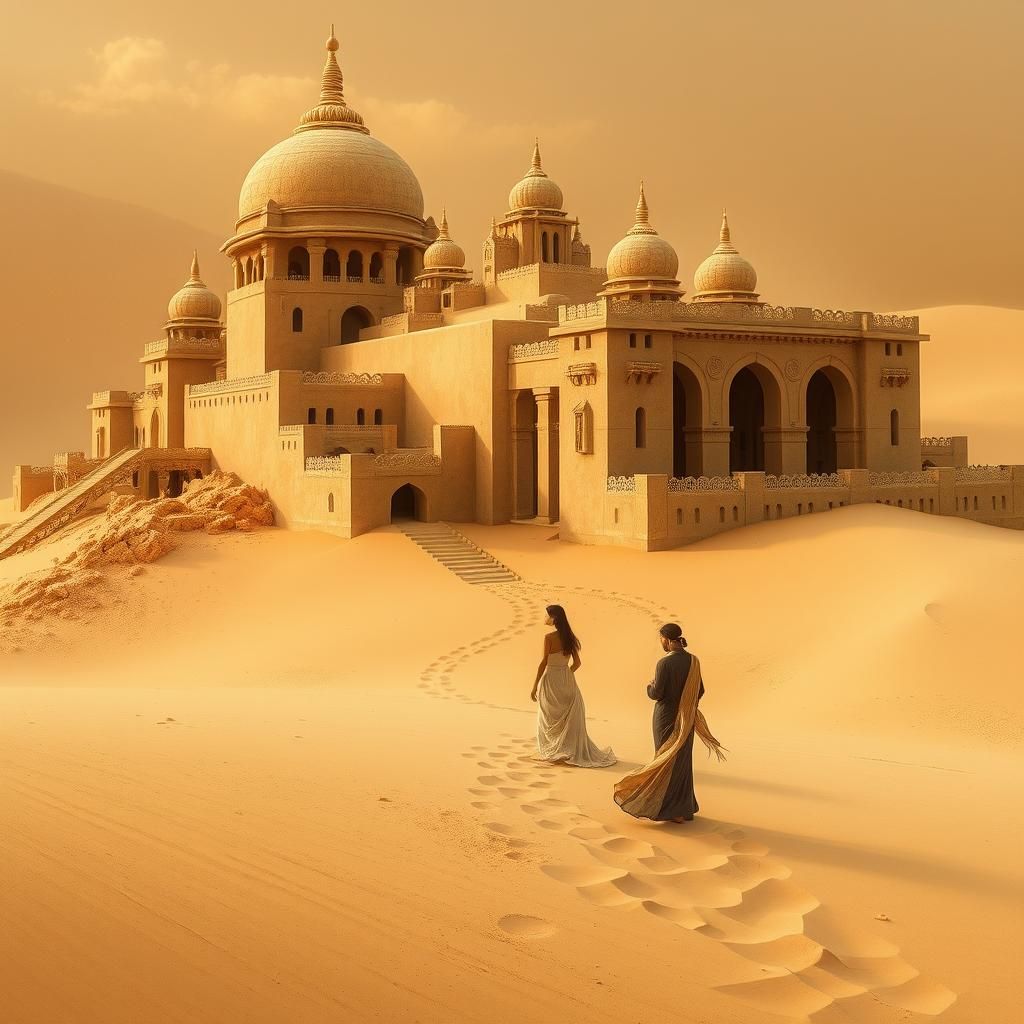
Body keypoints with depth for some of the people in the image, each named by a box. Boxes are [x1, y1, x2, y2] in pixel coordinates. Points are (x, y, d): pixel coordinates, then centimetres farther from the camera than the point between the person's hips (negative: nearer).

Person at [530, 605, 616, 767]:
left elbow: (544, 663, -15)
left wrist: (535, 686, -9)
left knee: (549, 718, 8)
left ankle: (550, 752, 13)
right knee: (571, 717, 13)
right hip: (567, 680, 6)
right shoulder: (569, 637, 5)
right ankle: (576, 751, 15)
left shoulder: (549, 638, -15)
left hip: (550, 680, -6)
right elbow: (577, 662, 9)